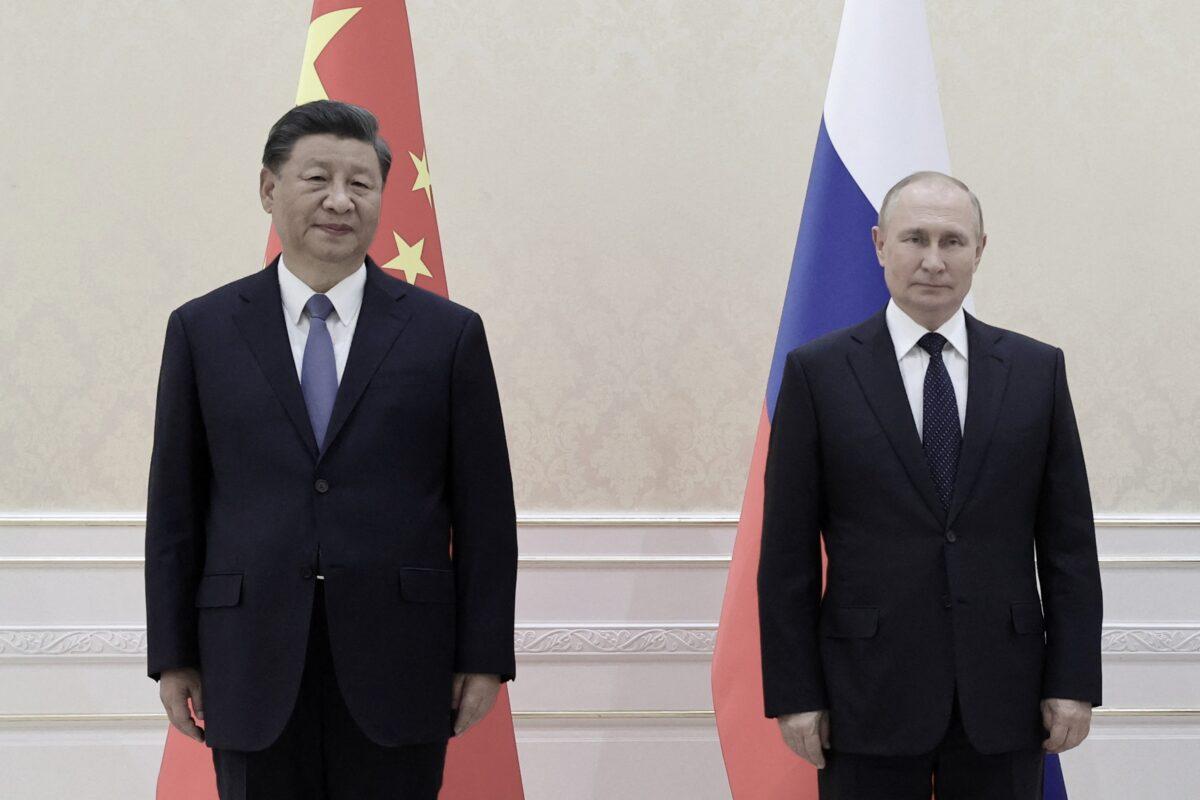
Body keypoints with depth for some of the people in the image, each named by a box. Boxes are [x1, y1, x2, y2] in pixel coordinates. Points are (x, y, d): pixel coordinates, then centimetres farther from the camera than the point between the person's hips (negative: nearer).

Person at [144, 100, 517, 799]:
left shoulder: (449, 333, 3)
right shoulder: (202, 330, 6)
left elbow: (485, 509, 3)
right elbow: (176, 505, 7)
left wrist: (485, 657, -1)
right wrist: (173, 655, 4)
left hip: (398, 668, -1)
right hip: (254, 669, 1)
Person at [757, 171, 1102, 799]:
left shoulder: (1037, 370, 6)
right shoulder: (818, 371, 0)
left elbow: (1069, 541, 6)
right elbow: (787, 553, -1)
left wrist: (1073, 681, 0)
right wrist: (794, 694, -5)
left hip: (1003, 698, 2)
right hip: (869, 696, -2)